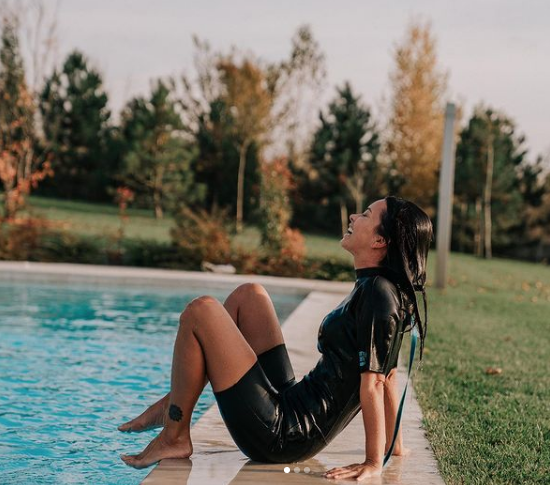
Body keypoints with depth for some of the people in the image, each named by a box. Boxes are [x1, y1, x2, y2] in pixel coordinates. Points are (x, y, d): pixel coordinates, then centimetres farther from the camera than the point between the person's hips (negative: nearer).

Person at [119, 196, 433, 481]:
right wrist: (394, 444, 18)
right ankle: (175, 403, 17)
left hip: (278, 435, -10)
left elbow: (373, 384, -21)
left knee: (200, 312, -12)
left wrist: (373, 463, -20)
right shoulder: (376, 288, 10)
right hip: (289, 402, 10)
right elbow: (389, 375, 13)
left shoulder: (378, 294, -19)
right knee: (249, 294, 18)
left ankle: (175, 438, -1)